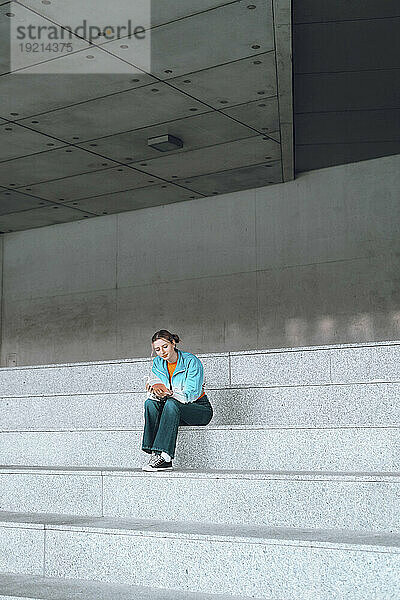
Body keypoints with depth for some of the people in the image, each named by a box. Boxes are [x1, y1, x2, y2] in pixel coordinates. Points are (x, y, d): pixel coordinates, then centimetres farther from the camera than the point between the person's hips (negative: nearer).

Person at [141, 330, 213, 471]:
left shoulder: (191, 361, -15)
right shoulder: (158, 363, 2)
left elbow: (191, 394, -22)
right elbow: (155, 393, -6)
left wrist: (167, 391, -31)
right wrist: (156, 391, -30)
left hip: (200, 410, -5)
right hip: (175, 412, 5)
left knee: (171, 404, -34)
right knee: (150, 403, -23)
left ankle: (164, 456, -39)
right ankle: (156, 454, -32)